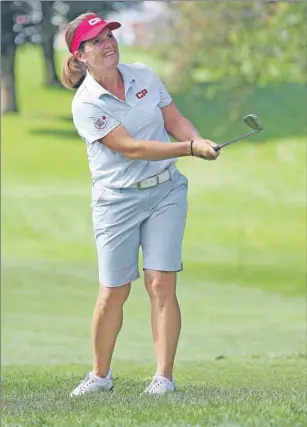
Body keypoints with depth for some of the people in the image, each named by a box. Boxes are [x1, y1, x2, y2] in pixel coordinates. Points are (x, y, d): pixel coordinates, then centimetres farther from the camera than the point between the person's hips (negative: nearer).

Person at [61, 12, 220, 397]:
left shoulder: (145, 77, 2)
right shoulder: (85, 105, -13)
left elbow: (175, 121, 7)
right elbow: (131, 148, -19)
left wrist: (199, 139, -16)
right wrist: (189, 149, -24)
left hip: (166, 191, 3)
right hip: (117, 200, -3)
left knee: (162, 284, -7)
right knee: (113, 293, -1)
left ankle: (163, 376, -4)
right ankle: (100, 375, 18)